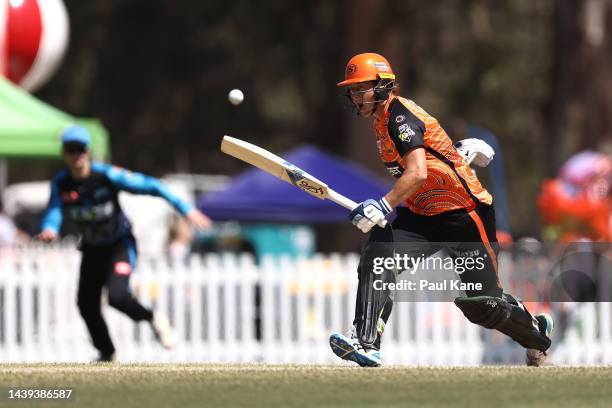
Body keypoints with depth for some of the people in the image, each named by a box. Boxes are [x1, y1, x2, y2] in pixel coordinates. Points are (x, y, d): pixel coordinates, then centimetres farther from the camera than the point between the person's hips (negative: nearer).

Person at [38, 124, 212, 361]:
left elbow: (149, 186, -21)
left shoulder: (108, 175, -22)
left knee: (117, 296, -26)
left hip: (120, 245, -5)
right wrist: (50, 230, -47)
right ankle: (106, 355, 31)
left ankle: (154, 320, 5)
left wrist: (185, 209, -26)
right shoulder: (60, 184, -10)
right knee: (87, 305, 6)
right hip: (92, 250, 5)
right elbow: (54, 211, -22)